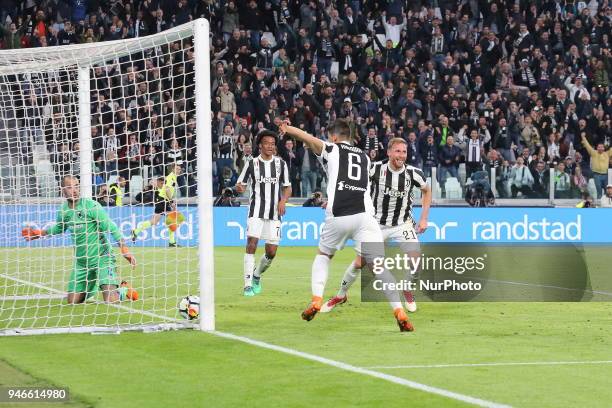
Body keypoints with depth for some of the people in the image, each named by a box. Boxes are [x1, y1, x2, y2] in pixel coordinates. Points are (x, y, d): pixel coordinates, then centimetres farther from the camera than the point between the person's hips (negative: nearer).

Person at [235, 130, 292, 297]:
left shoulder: (281, 163, 8)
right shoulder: (252, 163, 3)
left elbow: (287, 187, 15)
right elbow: (241, 185, 7)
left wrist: (283, 200, -5)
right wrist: (239, 188, -17)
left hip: (274, 213, 2)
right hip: (256, 212, -2)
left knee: (271, 252, 0)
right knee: (251, 244, -17)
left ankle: (257, 276, 28)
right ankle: (248, 284, -14)